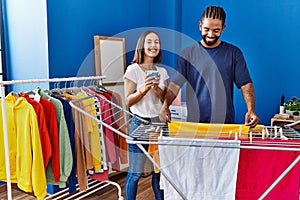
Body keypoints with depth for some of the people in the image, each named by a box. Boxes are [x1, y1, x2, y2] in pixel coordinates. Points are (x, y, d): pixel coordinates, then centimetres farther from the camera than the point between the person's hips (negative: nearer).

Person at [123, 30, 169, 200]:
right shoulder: (133, 69, -5)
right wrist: (144, 89, -21)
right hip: (140, 123, -4)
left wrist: (157, 88, -10)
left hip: (160, 122, 5)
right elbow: (128, 101, -7)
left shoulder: (162, 71, 10)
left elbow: (166, 100, 7)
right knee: (136, 172, 0)